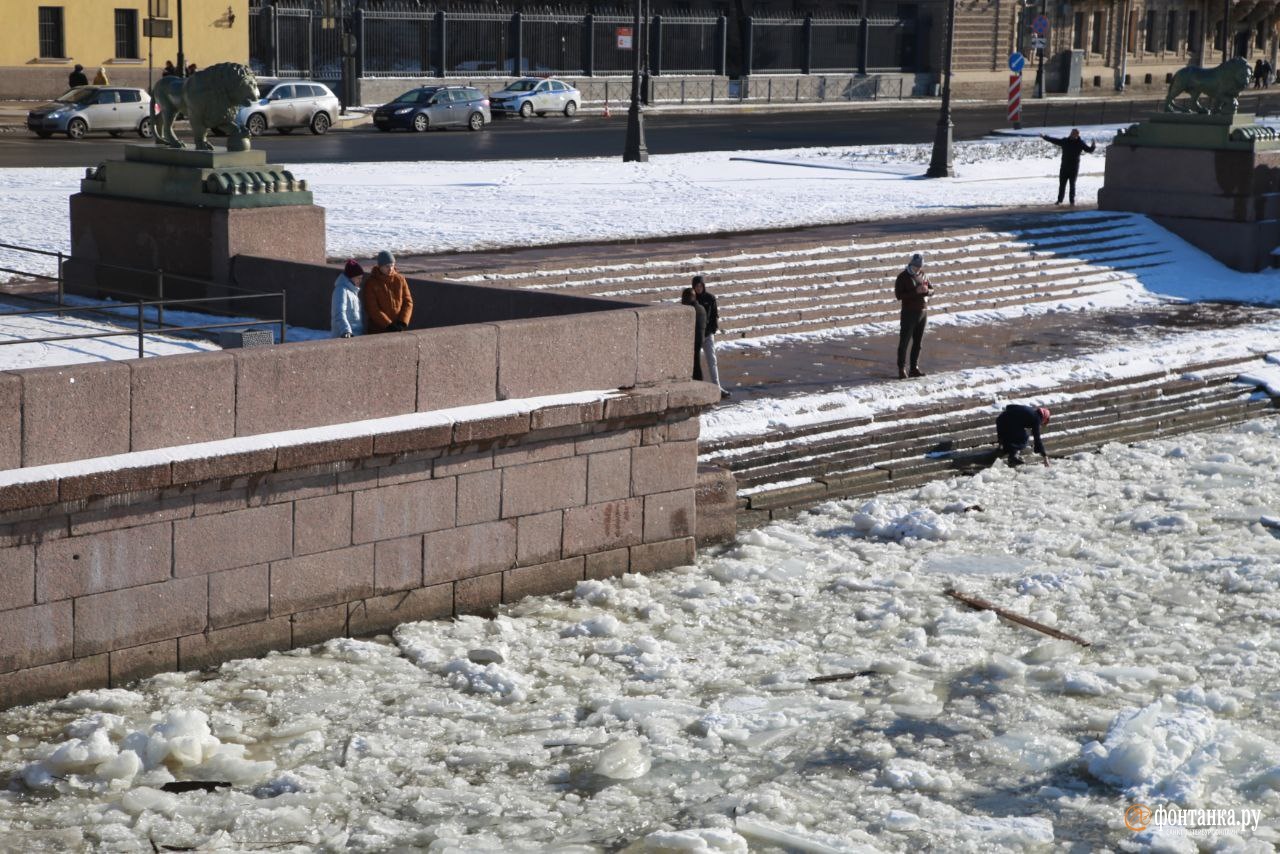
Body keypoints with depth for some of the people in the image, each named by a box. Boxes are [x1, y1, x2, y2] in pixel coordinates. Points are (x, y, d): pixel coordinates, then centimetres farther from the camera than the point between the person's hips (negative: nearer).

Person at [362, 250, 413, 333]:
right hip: (378, 331, -3)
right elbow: (372, 308, -11)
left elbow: (408, 302, 5)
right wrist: (388, 325, -17)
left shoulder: (400, 280, 5)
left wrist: (402, 322, -10)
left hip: (398, 329, 3)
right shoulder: (371, 282, -6)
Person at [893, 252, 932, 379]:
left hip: (923, 312, 6)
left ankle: (914, 368, 15)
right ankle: (901, 369, -4)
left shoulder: (922, 275, 8)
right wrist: (916, 291, -24)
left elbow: (932, 290, 12)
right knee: (904, 341, -6)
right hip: (909, 313, -6)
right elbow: (899, 295, -17)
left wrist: (927, 290, -13)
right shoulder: (903, 277, -9)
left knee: (918, 342, 9)